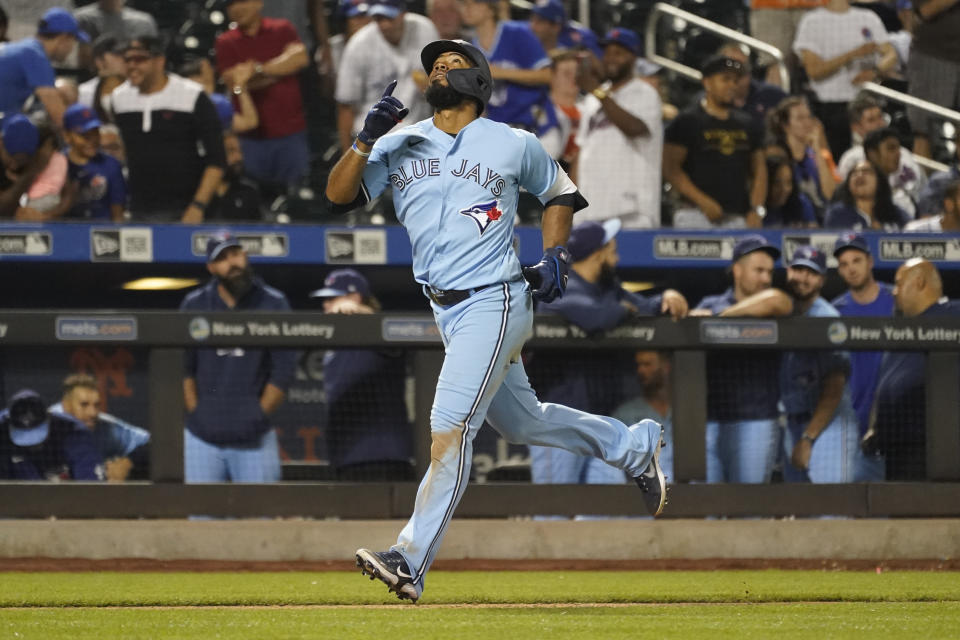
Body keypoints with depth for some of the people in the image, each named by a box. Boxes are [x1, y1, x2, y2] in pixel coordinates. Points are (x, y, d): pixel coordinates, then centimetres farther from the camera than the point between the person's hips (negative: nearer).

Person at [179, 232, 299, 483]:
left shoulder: (273, 303, 1)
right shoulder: (194, 304, 5)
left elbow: (283, 369, 0)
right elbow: (183, 367, 6)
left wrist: (260, 414, -5)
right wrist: (196, 413, -2)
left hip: (254, 437, -1)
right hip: (202, 437, 1)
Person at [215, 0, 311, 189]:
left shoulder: (282, 30, 6)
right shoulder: (226, 42, 5)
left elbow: (300, 57, -11)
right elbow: (234, 82, -6)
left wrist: (257, 69, -16)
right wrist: (278, 71, -7)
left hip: (291, 132, 0)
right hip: (253, 137, 0)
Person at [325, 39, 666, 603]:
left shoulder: (514, 145, -1)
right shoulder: (400, 147, 5)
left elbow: (560, 191, 14)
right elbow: (339, 195, -4)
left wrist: (556, 255, 0)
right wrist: (368, 138, -18)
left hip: (494, 304, -6)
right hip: (446, 310, 6)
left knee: (450, 425, -17)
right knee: (523, 423, 18)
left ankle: (410, 563, -21)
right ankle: (634, 445, 41)